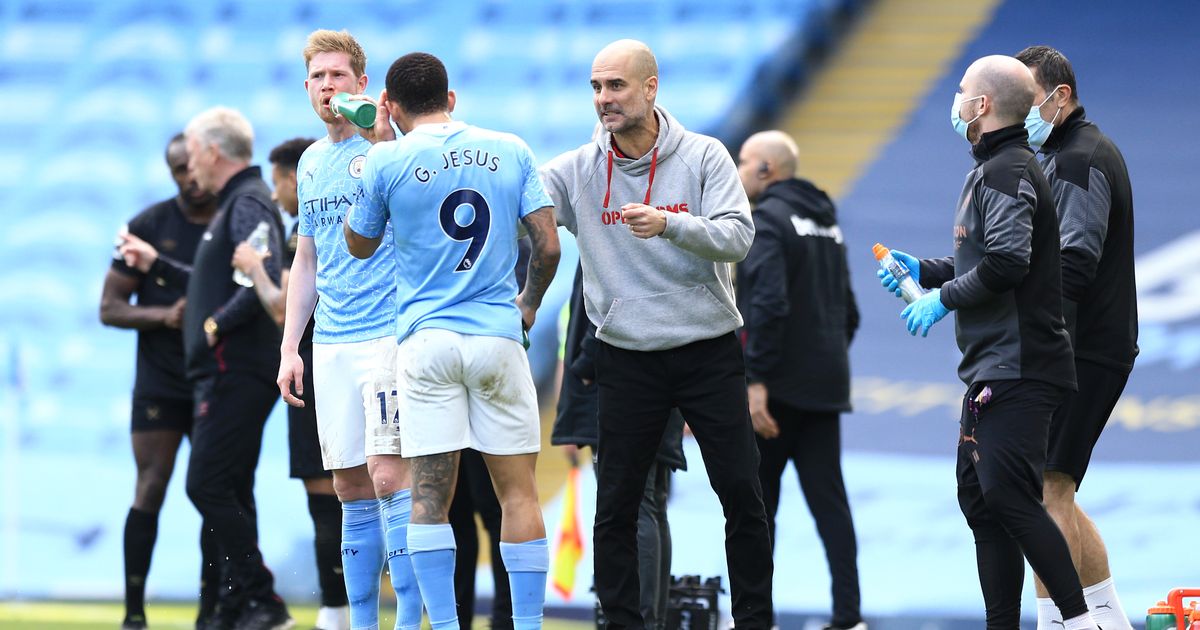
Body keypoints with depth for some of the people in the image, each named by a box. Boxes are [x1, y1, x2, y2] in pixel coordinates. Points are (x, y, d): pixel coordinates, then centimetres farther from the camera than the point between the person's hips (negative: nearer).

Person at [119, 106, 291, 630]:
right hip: (226, 373, 11)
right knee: (228, 493, 11)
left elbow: (266, 279, -28)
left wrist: (218, 324, -19)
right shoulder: (235, 204, 20)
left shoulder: (248, 204, -13)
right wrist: (157, 265, 32)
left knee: (208, 486, -13)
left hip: (235, 371, -11)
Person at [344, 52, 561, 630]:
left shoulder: (387, 160, -2)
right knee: (518, 490, 6)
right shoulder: (511, 151, 5)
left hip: (426, 339, -1)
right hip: (498, 336, 1)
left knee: (429, 495, 1)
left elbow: (359, 245, 13)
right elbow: (548, 245, 2)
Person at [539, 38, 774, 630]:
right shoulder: (578, 170, 0)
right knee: (615, 508, 1)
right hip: (626, 356, 1)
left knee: (742, 495, 0)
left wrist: (669, 225, -32)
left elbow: (737, 237, -14)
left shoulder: (703, 156, -4)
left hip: (709, 352, -1)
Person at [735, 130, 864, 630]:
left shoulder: (768, 219, -10)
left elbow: (769, 304, -22)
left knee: (755, 500, 4)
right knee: (829, 500, 4)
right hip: (825, 387, 7)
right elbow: (848, 312, 22)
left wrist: (756, 380, -23)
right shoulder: (827, 223, 17)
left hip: (778, 388, -7)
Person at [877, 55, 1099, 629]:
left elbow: (1006, 263, -24)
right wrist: (924, 271, 18)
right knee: (979, 497, 10)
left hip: (1017, 370, -11)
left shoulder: (1007, 172, -13)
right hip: (991, 368, 11)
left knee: (1008, 496, -15)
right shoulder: (993, 170, 20)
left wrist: (943, 298, -13)